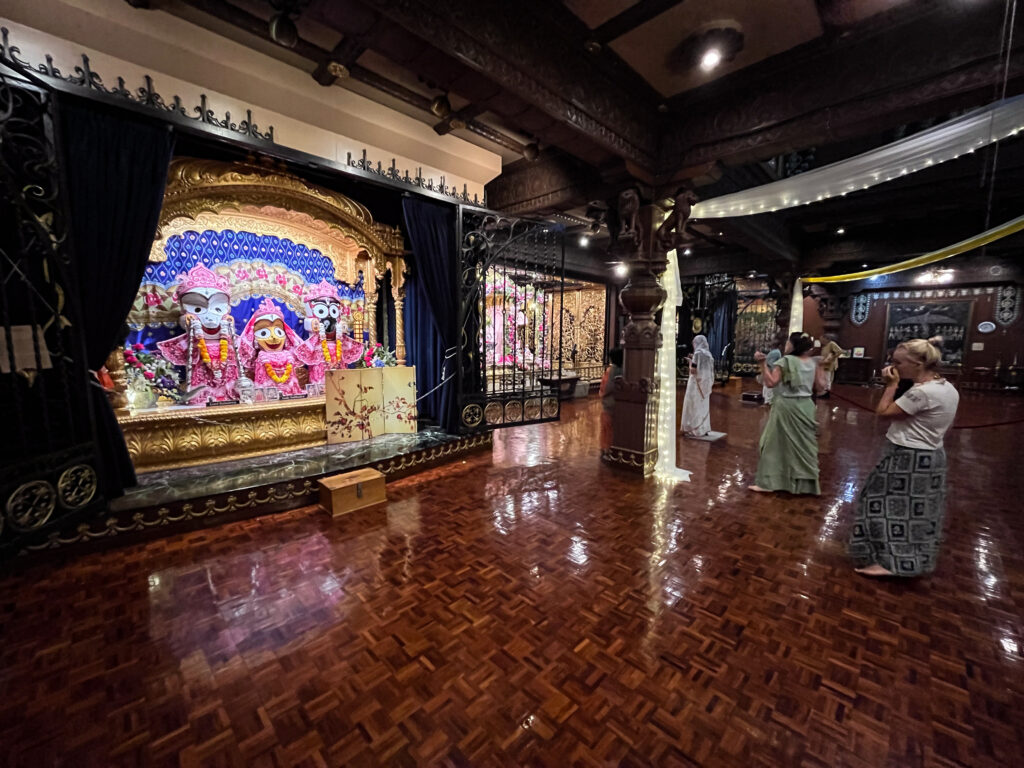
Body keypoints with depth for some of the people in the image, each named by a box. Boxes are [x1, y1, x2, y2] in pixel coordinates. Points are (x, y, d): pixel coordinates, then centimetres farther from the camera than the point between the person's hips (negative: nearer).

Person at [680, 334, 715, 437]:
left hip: (696, 383, -8)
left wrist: (690, 362, 0)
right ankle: (704, 428, 18)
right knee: (703, 406, 13)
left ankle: (695, 430, 1)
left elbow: (693, 371, -19)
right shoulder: (708, 354, 9)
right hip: (705, 383, 8)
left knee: (694, 406, -2)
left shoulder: (698, 353, -15)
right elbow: (709, 370, 16)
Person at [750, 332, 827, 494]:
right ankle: (809, 484, 24)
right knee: (805, 445, 15)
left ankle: (767, 483, 6)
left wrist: (763, 363, -20)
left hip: (786, 406, -5)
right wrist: (819, 368, 18)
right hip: (805, 406, 5)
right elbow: (819, 387, 10)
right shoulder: (812, 363, 4)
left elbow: (771, 382, -20)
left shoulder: (785, 361, -12)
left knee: (776, 443, 3)